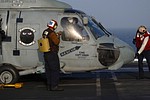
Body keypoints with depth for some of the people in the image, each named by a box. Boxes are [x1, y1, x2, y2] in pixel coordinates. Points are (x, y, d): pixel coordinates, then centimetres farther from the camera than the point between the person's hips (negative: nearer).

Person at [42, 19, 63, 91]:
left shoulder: (45, 32, 11)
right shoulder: (52, 33, -18)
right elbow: (56, 42, -20)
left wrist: (56, 35, 21)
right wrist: (58, 36, -4)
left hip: (46, 54, 9)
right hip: (52, 54, -9)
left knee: (48, 70, 11)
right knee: (55, 70, -4)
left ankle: (49, 86, 13)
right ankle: (54, 86, -6)